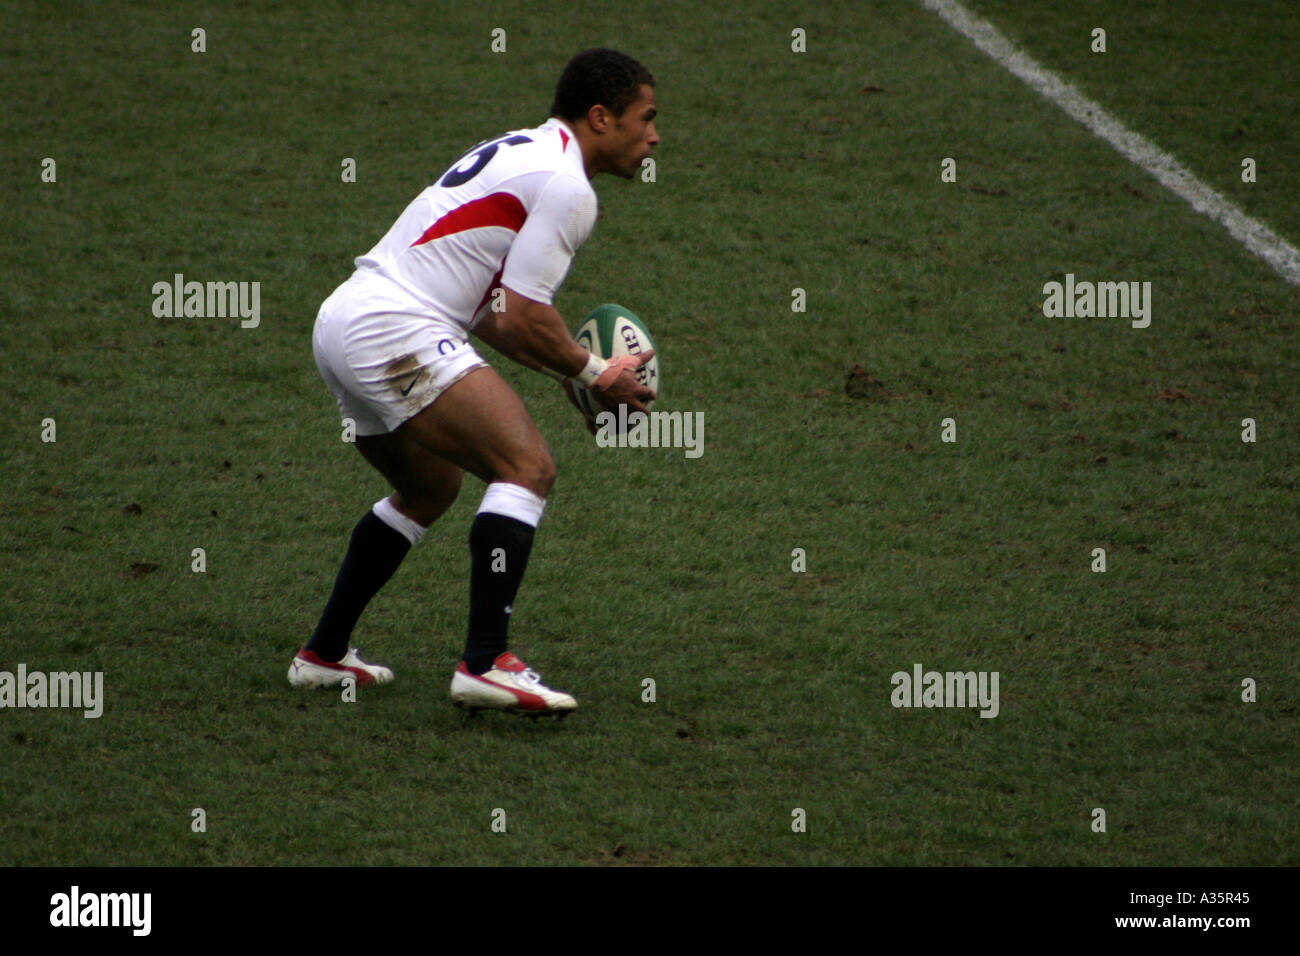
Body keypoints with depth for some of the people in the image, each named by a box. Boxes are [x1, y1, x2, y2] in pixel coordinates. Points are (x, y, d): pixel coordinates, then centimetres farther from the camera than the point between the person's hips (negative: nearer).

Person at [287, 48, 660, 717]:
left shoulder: (521, 152, 22)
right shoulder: (565, 186, -10)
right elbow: (523, 316, -14)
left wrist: (562, 369, 21)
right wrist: (595, 375, 1)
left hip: (340, 324, 11)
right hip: (394, 330, -11)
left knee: (430, 488, 28)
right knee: (526, 465, -17)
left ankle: (323, 655, 33)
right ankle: (485, 664, -25)